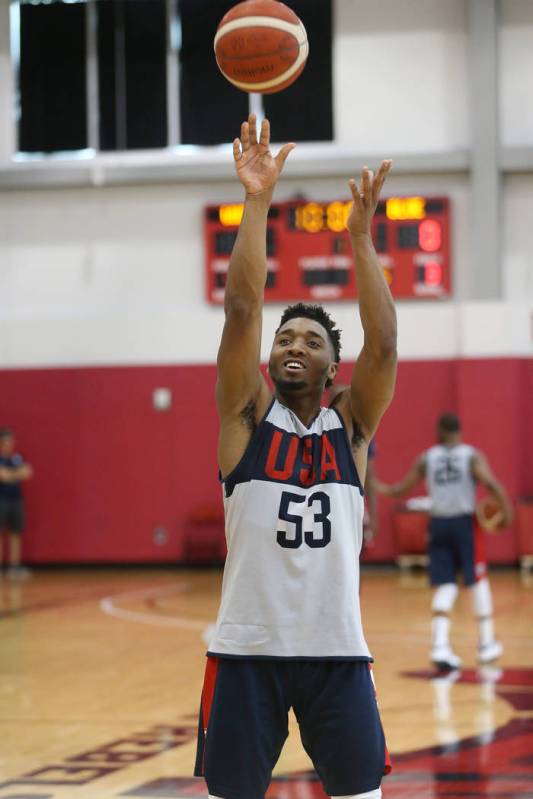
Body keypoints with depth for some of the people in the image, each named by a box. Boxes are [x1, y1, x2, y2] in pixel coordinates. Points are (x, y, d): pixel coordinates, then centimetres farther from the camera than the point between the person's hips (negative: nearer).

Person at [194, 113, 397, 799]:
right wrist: (256, 203, -14)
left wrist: (360, 238, -11)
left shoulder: (352, 425, 7)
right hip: (248, 646, -1)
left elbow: (383, 344, -9)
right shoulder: (247, 415, 3)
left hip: (337, 648, 1)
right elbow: (241, 310, -9)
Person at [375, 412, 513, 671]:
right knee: (478, 582, 9)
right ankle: (486, 644, 14)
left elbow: (402, 489, 13)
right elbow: (490, 483, -17)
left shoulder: (426, 458, 7)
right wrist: (506, 509, -11)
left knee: (445, 586, 3)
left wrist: (381, 488, 29)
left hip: (438, 523, 2)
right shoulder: (472, 455, -1)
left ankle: (440, 645, -12)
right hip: (464, 522, -2)